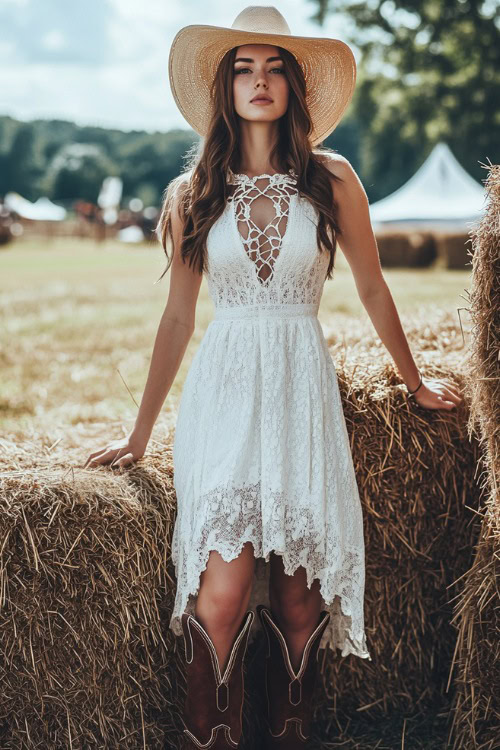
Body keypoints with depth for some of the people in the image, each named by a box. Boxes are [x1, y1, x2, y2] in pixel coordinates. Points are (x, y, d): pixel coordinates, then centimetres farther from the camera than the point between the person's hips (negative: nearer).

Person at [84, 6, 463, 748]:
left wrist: (414, 382, 23)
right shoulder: (192, 195, 5)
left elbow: (373, 289, 14)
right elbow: (177, 317, 11)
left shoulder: (331, 180, 3)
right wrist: (140, 432, 14)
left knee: (298, 596, 1)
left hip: (302, 389, 1)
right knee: (222, 592, -12)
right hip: (223, 390, 0)